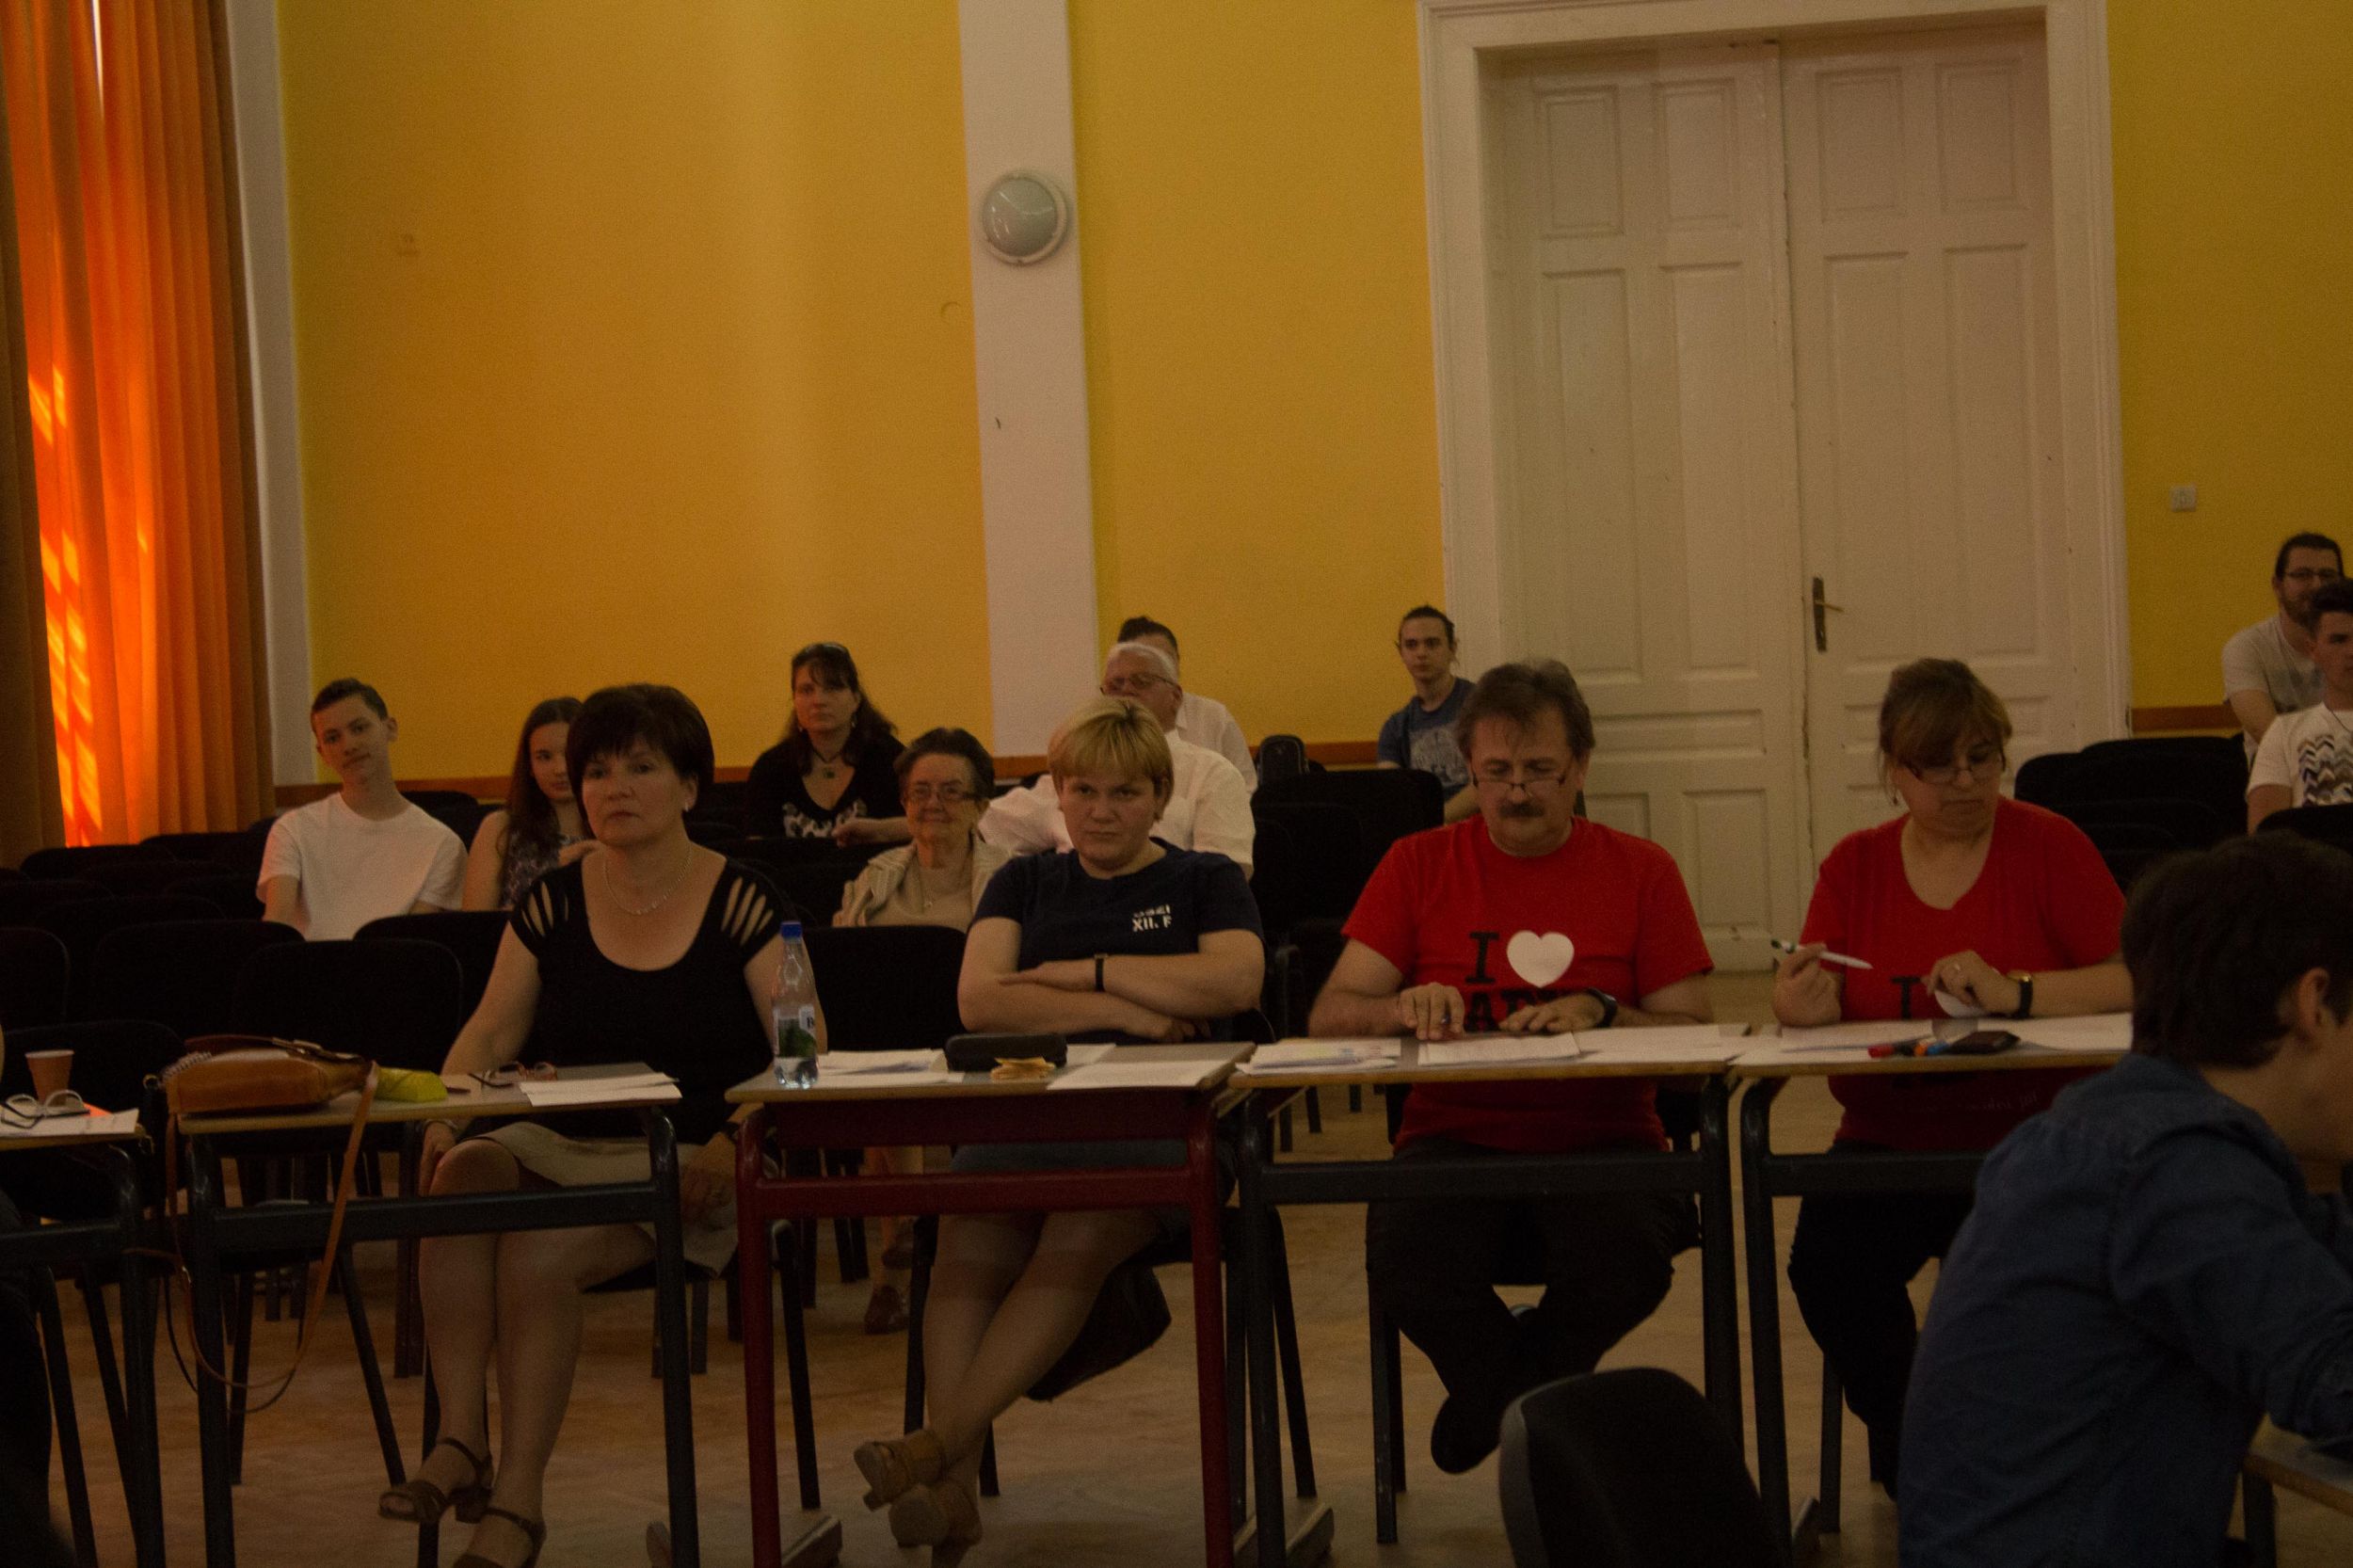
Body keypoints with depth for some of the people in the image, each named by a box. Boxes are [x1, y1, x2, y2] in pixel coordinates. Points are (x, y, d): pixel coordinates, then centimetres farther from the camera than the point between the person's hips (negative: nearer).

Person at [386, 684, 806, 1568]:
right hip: (556, 1145, 4)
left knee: (536, 1256, -31)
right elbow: (487, 1037, 10)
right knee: (462, 1174, -31)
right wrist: (444, 1114, -11)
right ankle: (460, 1442, -33)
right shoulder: (552, 906, 13)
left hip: (683, 1162, -4)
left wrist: (734, 1141, -22)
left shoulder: (741, 905, 2)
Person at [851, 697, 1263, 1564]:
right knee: (971, 1235, -31)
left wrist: (1085, 972, -1)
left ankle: (942, 1444, -43)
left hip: (1158, 1116, -2)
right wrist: (1124, 1009, -4)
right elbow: (980, 998, 6)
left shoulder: (1206, 882, 17)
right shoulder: (1024, 884, 24)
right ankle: (953, 1486, -41)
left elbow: (1236, 982, -4)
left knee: (1080, 1234, -35)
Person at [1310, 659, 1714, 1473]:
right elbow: (1329, 1017, 2)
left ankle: (1495, 1398, 3)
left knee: (1627, 1260, -34)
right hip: (1455, 1138, 0)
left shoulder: (1640, 871, 8)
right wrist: (1404, 1009, -20)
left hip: (1601, 1138, 0)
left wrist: (1600, 1014, -17)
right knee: (1406, 1263, -33)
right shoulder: (1418, 865, 9)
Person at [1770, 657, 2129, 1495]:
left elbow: (2136, 981, -9)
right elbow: (1819, 1004, 6)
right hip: (1887, 1142, 3)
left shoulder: (2048, 845, 0)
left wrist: (2011, 993, -21)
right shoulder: (1855, 865, 10)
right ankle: (1906, 1447, 3)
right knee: (1827, 1262, -25)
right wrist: (1802, 1005, -18)